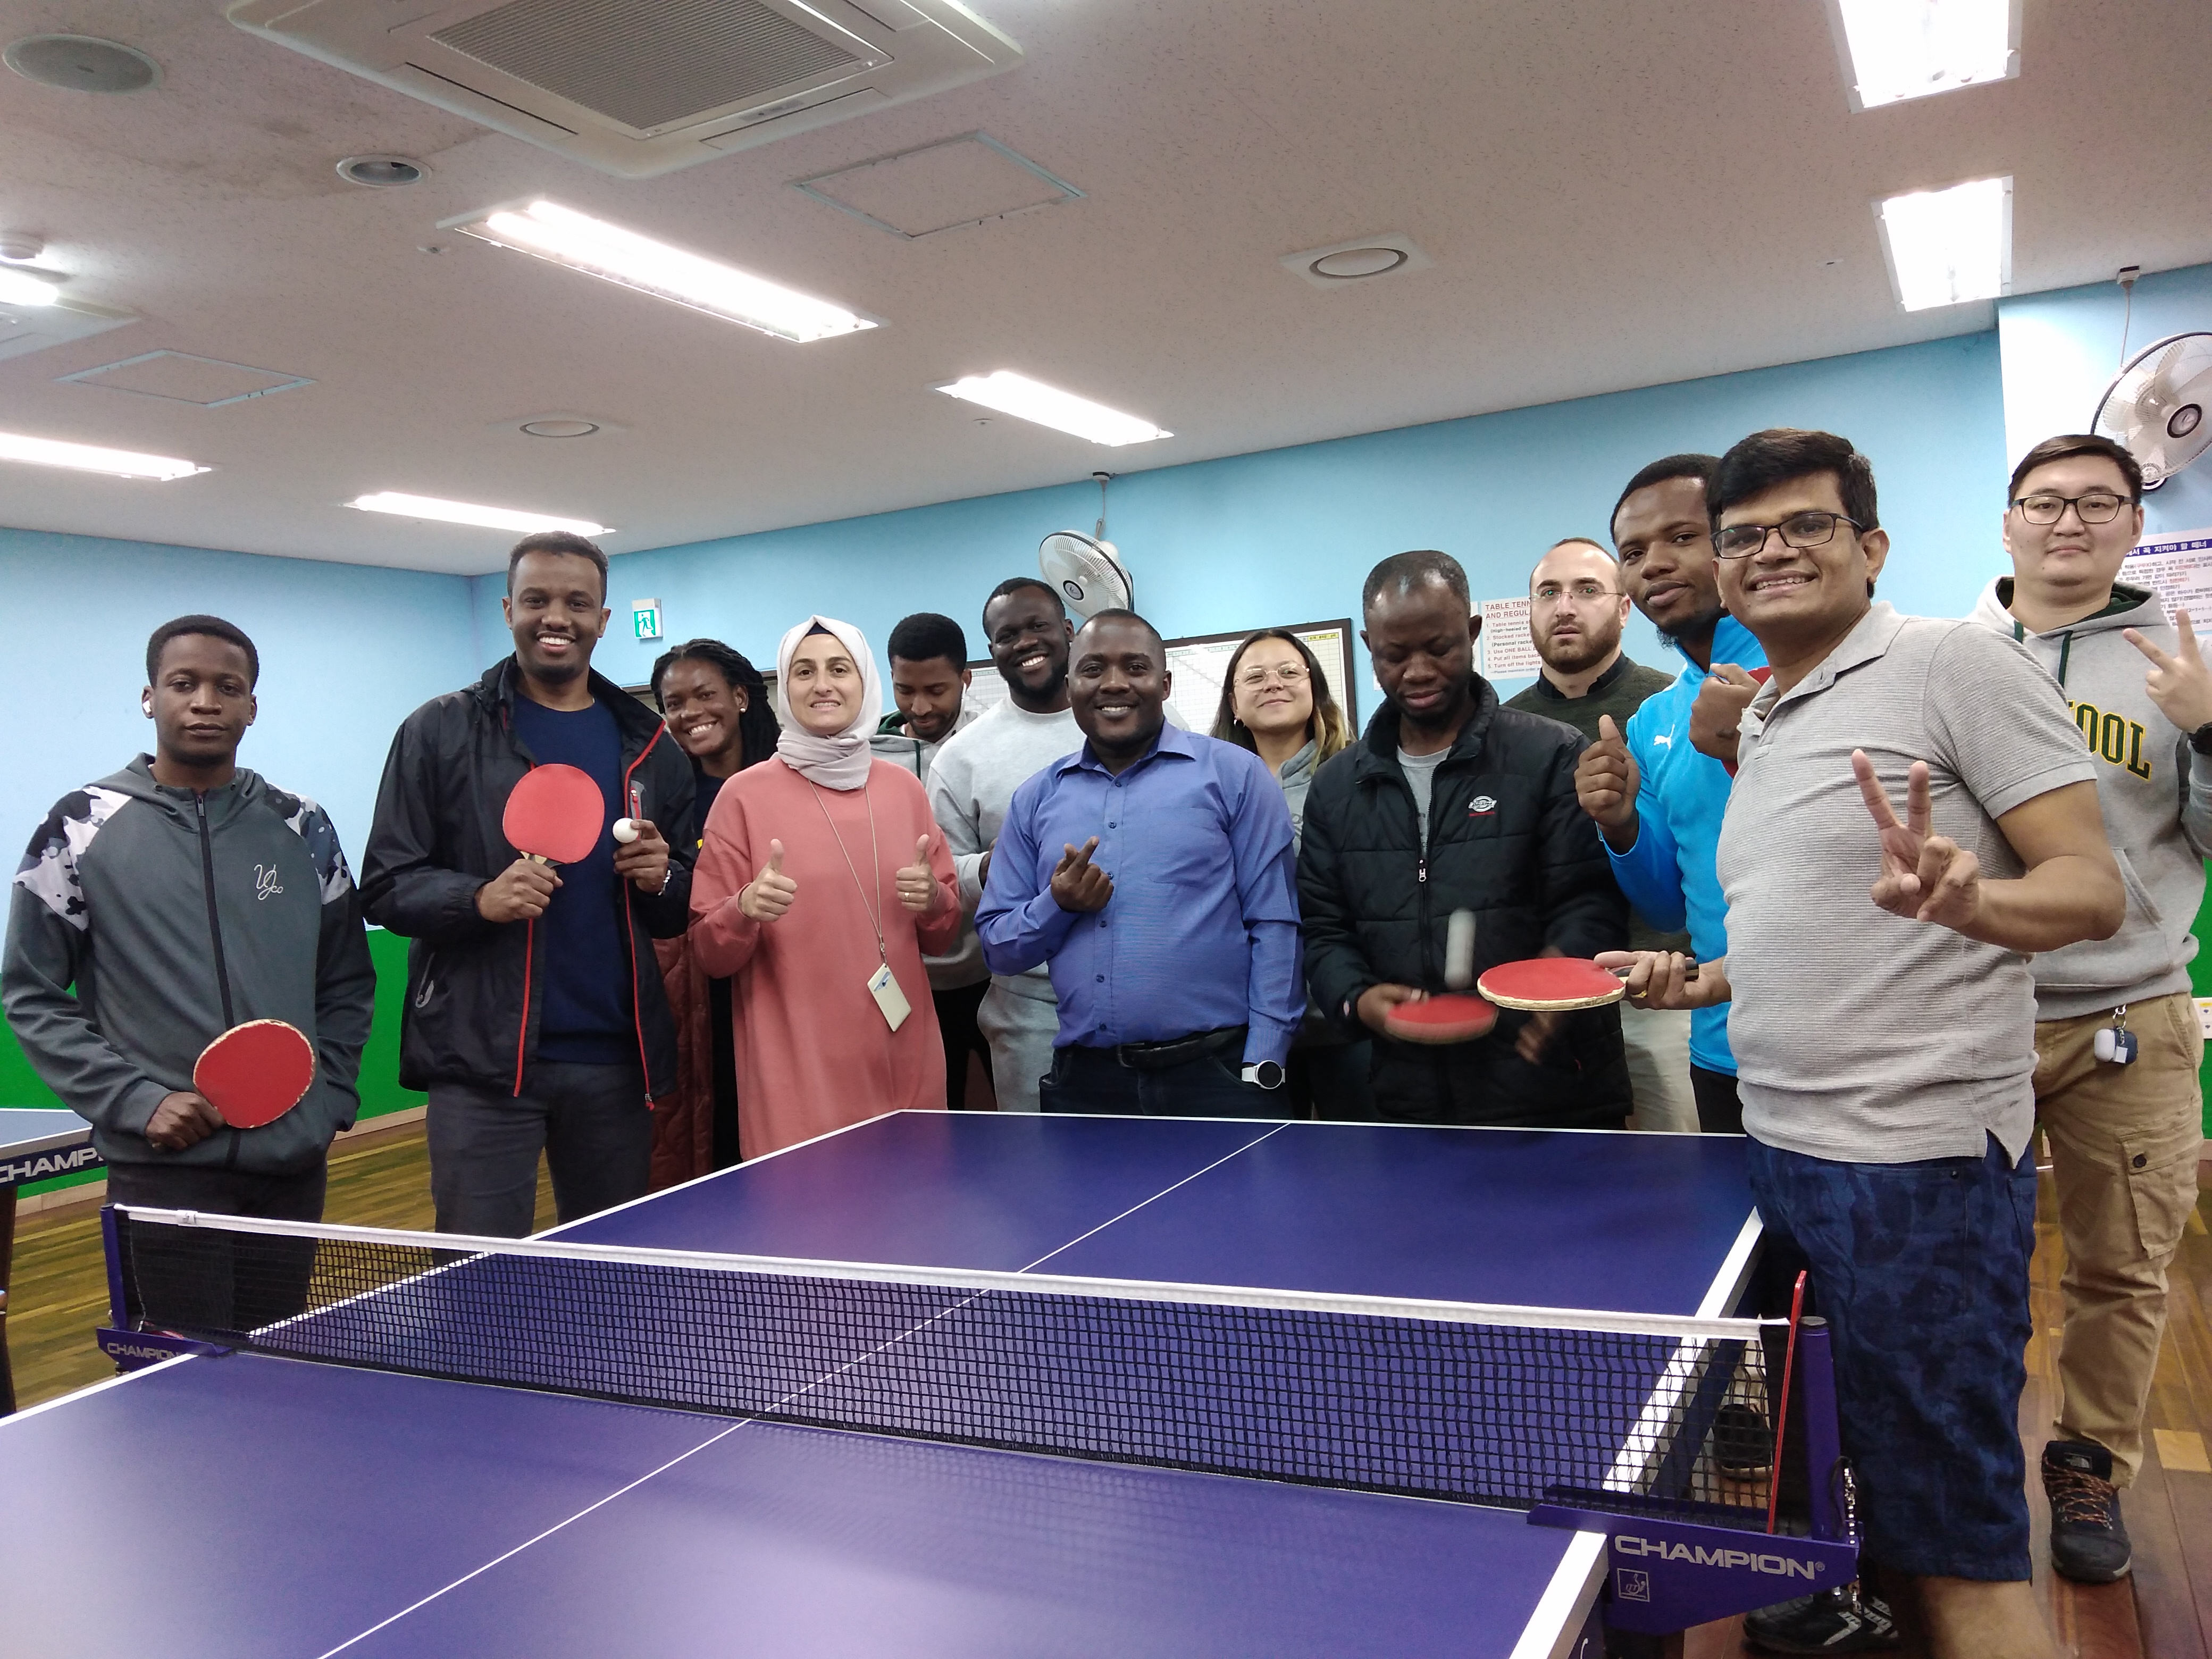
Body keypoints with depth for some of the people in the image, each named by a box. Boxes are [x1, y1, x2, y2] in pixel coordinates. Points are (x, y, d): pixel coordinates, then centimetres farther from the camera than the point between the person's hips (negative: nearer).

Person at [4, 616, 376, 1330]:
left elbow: (347, 982, 14)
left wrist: (332, 1098, 4)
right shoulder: (83, 826, 0)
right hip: (162, 1170, -3)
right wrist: (134, 1102, -9)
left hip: (293, 1167, 3)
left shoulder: (301, 827, 7)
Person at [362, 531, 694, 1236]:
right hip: (483, 1059, -3)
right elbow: (385, 887, -1)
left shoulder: (650, 747, 11)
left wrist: (661, 881, -8)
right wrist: (480, 899, -20)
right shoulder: (440, 732, 2)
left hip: (616, 1060, 3)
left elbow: (684, 913, 15)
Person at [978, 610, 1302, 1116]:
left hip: (1217, 1074, -3)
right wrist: (1058, 907, -8)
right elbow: (997, 948, 11)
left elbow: (1274, 927, -4)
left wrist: (1261, 1068, -10)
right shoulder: (1034, 800, 11)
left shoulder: (1235, 775, 1)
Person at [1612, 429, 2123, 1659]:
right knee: (1831, 1465, 21)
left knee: (1958, 1540, 1)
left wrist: (1962, 898, -32)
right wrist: (1703, 984, 10)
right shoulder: (1757, 728, 15)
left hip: (1919, 1155, -8)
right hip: (1782, 1146, 8)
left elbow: (2093, 890, -13)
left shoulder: (1957, 662, -7)